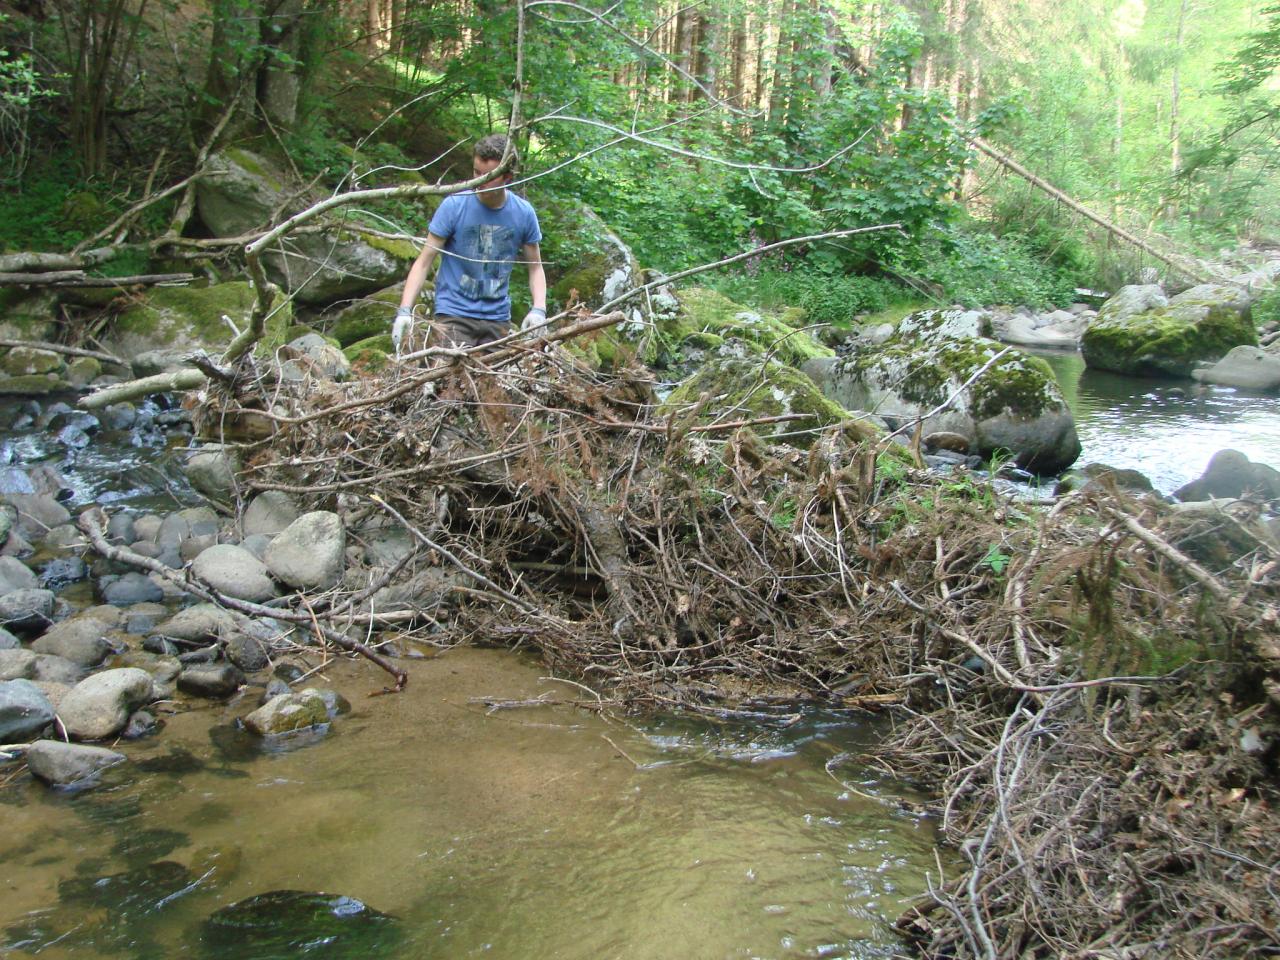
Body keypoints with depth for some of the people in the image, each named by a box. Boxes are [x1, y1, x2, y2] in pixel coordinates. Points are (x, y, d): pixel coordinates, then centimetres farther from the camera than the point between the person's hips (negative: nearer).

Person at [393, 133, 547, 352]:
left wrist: (539, 310, -6)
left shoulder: (523, 213, 1)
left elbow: (535, 267, 11)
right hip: (454, 315, -3)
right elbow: (424, 262, -6)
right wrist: (404, 311, -18)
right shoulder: (454, 205, -7)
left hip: (498, 319, 3)